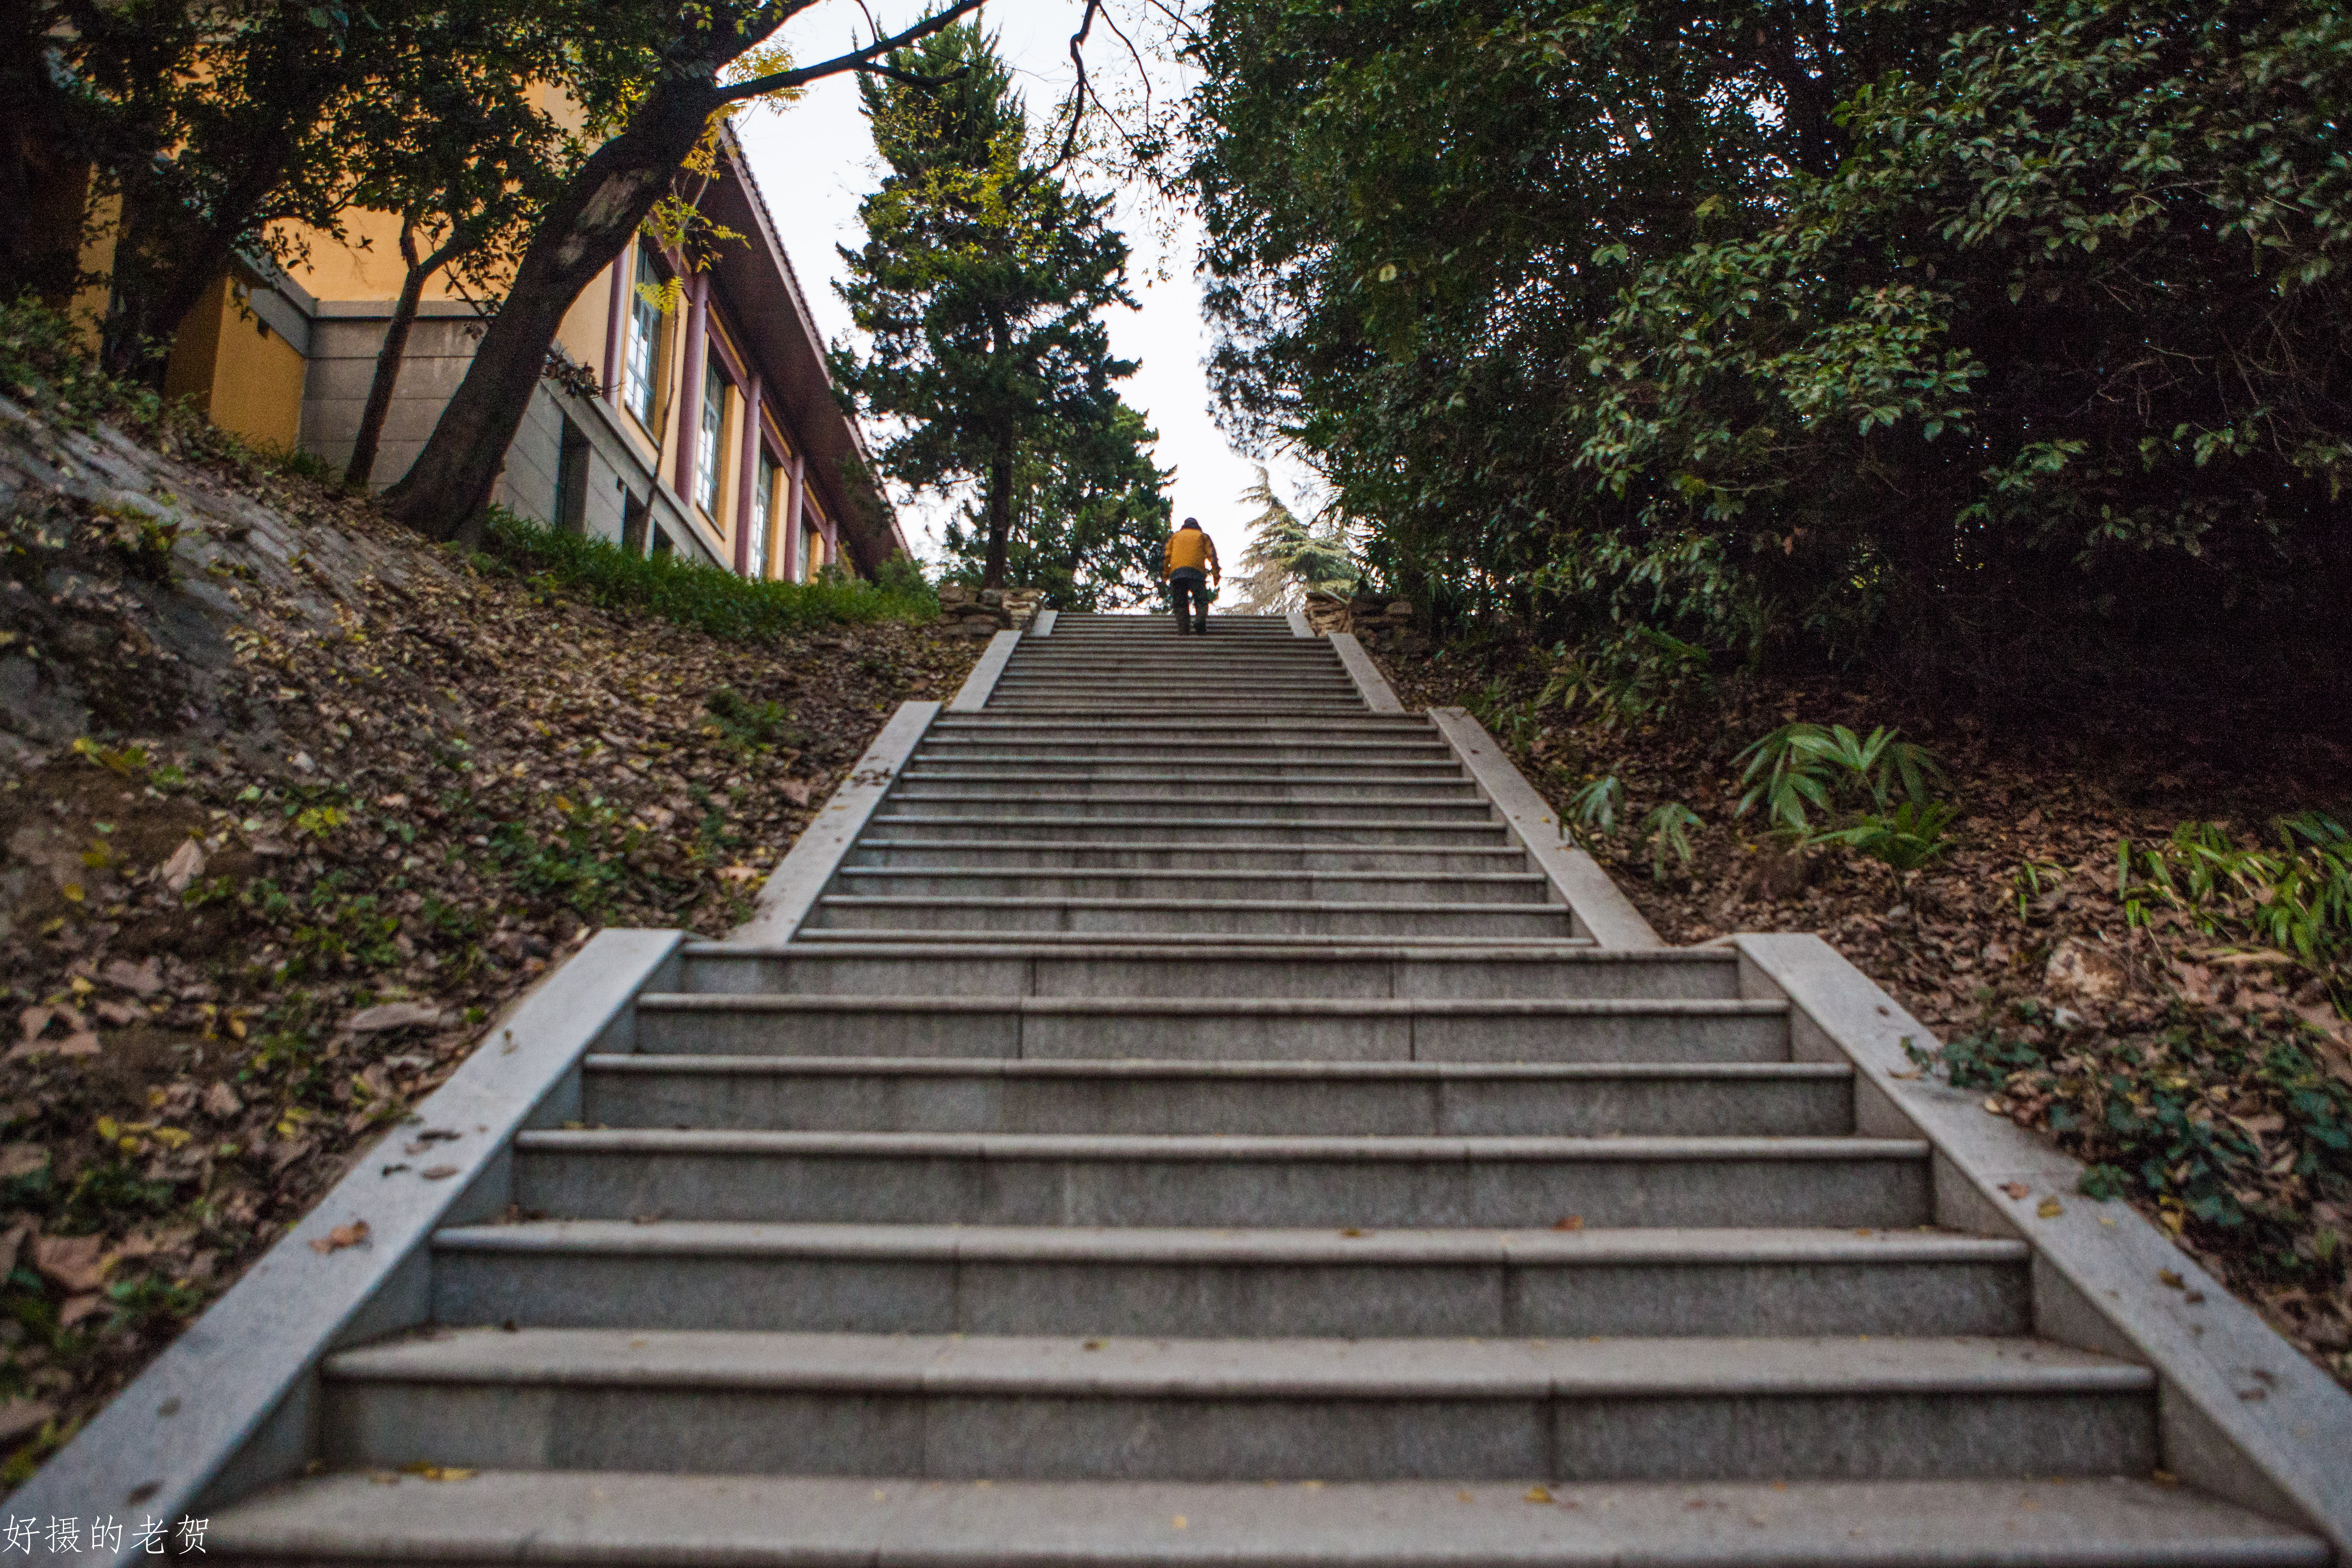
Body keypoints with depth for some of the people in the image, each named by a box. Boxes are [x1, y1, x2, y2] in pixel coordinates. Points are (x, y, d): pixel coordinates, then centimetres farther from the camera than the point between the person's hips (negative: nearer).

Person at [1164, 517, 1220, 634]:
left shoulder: (1175, 536, 25)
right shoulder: (1203, 536, 21)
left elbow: (1167, 556, 14)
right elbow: (1212, 555, 8)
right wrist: (1216, 574, 4)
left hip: (1176, 572, 1)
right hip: (1197, 573, -1)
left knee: (1180, 603, 5)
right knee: (1201, 601, -2)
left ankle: (1182, 628, -9)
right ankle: (1201, 622, -28)